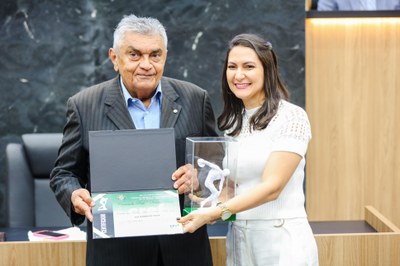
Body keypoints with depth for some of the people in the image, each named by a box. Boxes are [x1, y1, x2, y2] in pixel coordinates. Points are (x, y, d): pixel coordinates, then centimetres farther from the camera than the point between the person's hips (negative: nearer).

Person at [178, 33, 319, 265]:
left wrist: (213, 213, -26)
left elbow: (272, 186, -17)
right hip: (238, 240, 6)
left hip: (282, 239, -6)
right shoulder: (230, 124, 10)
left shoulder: (291, 116, -9)